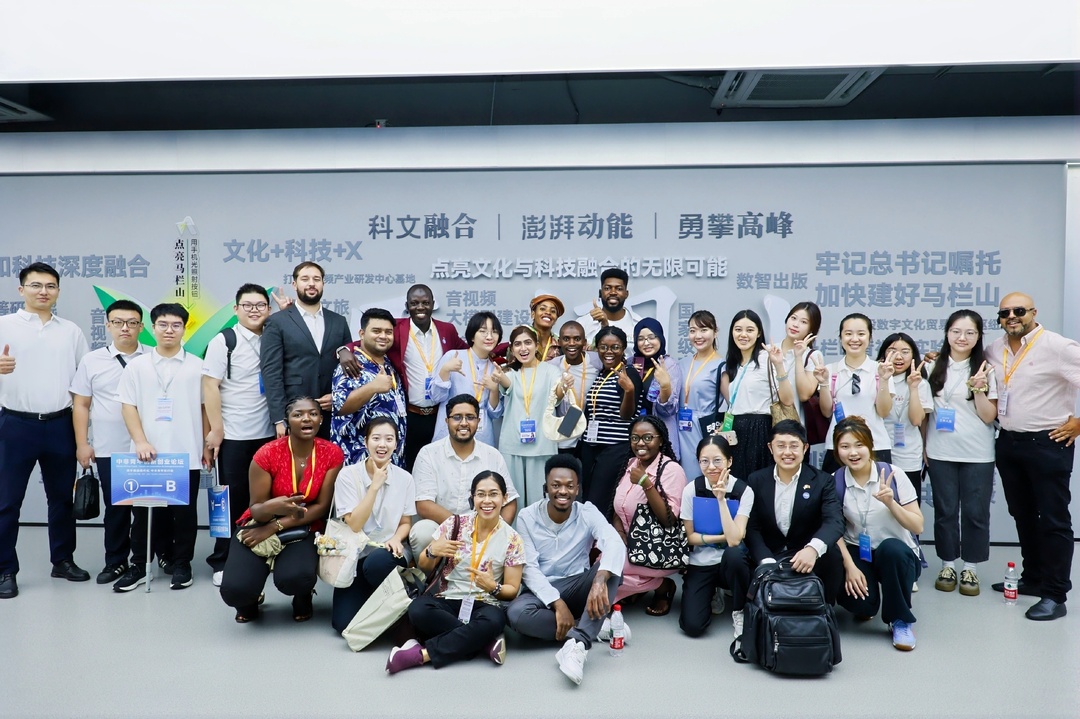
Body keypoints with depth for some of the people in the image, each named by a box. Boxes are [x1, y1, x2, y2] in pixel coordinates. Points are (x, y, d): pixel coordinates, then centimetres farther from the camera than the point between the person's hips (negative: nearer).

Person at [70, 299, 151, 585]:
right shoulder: (92, 361, 6)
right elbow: (81, 404, 7)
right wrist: (82, 444, 1)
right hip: (109, 449, 1)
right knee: (115, 507, 9)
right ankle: (116, 561, 22)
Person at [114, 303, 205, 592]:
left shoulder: (197, 366, 4)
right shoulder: (136, 366, 6)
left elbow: (205, 407, 7)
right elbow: (128, 407, 3)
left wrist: (208, 444, 4)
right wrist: (140, 441, -9)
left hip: (186, 455, -1)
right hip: (147, 455, 1)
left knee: (184, 512, 6)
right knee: (143, 511, 7)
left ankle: (182, 565, 18)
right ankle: (138, 565, 19)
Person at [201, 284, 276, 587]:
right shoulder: (223, 341, -4)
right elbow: (210, 386, -7)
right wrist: (215, 430, -12)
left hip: (268, 434, 4)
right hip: (233, 436, -3)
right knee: (232, 499, 5)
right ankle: (223, 562, 17)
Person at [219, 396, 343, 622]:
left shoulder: (332, 454, -12)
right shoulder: (267, 454, -16)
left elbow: (322, 507, -10)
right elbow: (256, 509, -11)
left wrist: (274, 527, -19)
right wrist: (270, 508, -38)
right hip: (261, 525, 0)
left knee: (294, 579, -32)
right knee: (234, 589, -25)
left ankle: (303, 597, 8)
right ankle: (250, 600, 16)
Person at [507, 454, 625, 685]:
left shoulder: (588, 513, -9)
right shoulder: (527, 517, -8)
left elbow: (615, 544, -29)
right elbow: (530, 568, -12)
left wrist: (600, 580, -49)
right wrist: (557, 604, -27)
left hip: (578, 587, 1)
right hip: (543, 591, 0)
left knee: (610, 569, -29)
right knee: (516, 614, -33)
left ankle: (578, 643, -40)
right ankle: (598, 628, -23)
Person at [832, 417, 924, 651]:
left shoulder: (893, 474, -10)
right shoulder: (835, 482, -6)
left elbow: (918, 527, -11)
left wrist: (890, 502, -26)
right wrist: (850, 566, -17)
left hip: (897, 554, 0)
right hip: (857, 554, 1)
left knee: (890, 547, -36)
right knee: (860, 602, -29)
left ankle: (900, 620, -12)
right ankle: (867, 604, 14)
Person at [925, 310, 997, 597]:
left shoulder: (985, 370, -2)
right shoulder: (934, 368, 2)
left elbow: (989, 416, -6)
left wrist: (978, 389, -20)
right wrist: (923, 445, 5)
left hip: (977, 455, -1)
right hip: (941, 453, 1)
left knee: (975, 511, 4)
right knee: (945, 510, 8)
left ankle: (971, 568, 18)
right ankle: (948, 564, 21)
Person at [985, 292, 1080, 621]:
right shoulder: (994, 350, 6)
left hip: (1048, 443, -6)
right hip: (1007, 443, 7)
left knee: (1053, 520, 1)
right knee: (1023, 516, 17)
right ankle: (1033, 578, 31)